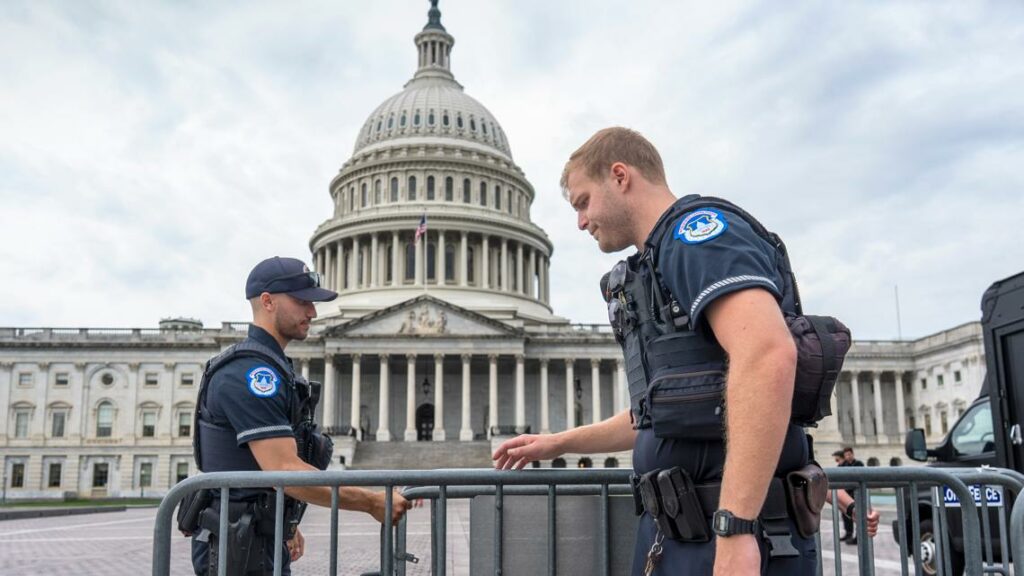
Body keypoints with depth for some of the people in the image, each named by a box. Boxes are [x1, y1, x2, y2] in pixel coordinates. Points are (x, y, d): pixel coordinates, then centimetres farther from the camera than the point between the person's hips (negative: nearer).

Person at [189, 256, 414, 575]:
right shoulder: (250, 372, -19)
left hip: (265, 543, 10)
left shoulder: (269, 368, 14)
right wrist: (371, 502, -24)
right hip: (240, 549, -10)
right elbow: (286, 471, -26)